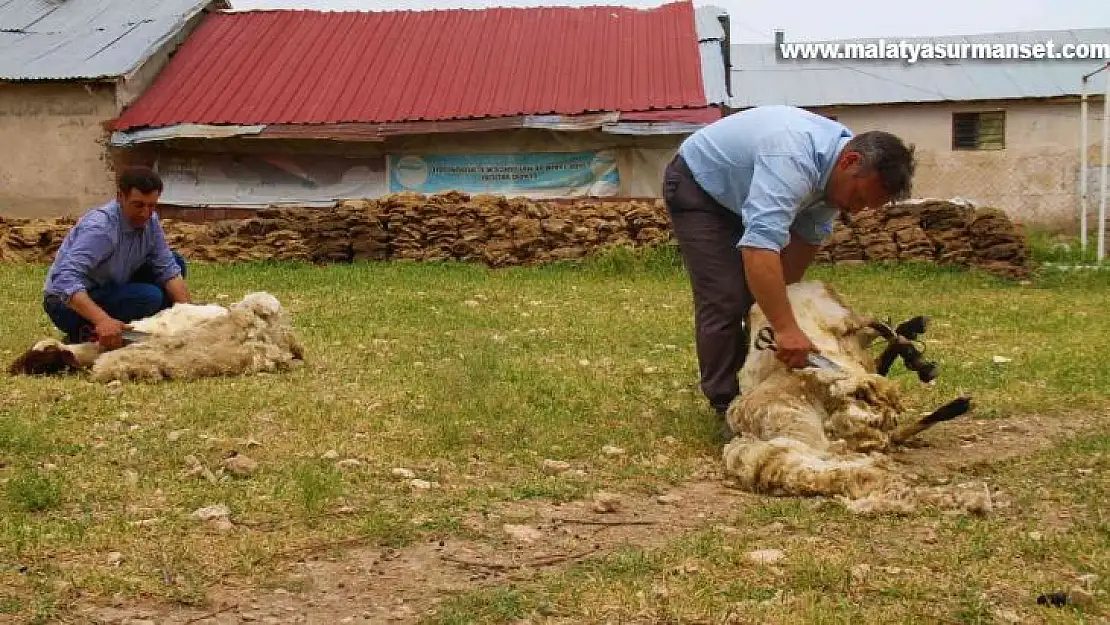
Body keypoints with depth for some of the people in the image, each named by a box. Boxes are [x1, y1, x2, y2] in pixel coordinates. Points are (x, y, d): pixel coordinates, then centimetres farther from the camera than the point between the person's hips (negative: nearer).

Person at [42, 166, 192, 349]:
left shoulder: (150, 221, -6)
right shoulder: (99, 227, -30)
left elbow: (168, 269, -6)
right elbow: (64, 279, -40)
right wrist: (102, 320, -54)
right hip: (68, 304, -8)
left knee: (176, 261, 2)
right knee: (149, 296, -29)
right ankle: (85, 334, -11)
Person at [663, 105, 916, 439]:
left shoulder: (838, 172, -12)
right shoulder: (793, 160, -41)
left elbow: (807, 239, -3)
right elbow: (759, 245, -50)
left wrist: (784, 290, -9)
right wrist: (786, 329, -52)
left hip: (743, 192, 9)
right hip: (696, 184, -8)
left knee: (767, 294, 6)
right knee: (725, 299, -15)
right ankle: (726, 406, -8)